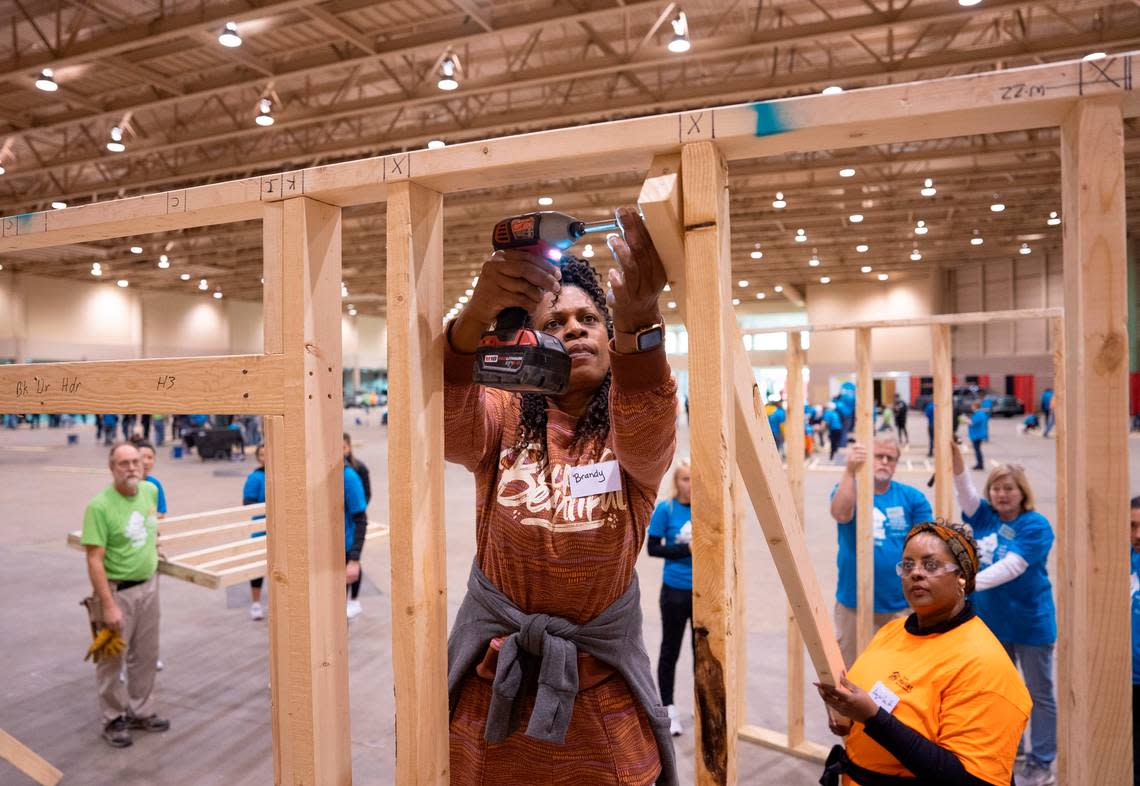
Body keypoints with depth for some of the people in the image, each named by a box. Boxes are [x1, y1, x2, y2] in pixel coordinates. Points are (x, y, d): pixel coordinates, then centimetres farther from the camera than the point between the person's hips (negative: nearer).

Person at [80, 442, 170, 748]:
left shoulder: (150, 490, -2)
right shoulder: (100, 506, -21)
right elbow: (95, 560, -22)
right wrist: (108, 605, -23)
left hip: (148, 585, 6)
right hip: (117, 591, -6)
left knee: (145, 656, 16)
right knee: (112, 659, 9)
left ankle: (141, 713, 31)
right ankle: (114, 720, 24)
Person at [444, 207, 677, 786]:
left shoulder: (633, 433, -5)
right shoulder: (503, 419, -4)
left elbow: (648, 431, -29)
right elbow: (444, 418, -25)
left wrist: (639, 321, -48)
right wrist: (476, 316, -45)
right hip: (492, 682, 1)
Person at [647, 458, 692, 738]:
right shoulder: (665, 509, -9)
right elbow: (653, 548, -8)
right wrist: (686, 550, -18)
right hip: (675, 590, -3)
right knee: (670, 650, 10)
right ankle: (668, 710, 23)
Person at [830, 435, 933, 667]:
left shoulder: (911, 497, 2)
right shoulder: (847, 490, -3)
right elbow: (840, 514, -25)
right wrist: (850, 471, -38)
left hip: (902, 605, 1)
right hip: (854, 604, -1)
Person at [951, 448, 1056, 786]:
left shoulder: (1036, 525, -16)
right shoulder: (985, 516, 0)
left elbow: (1011, 567, -27)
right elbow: (964, 487, -16)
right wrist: (954, 452, -31)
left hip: (1030, 622, -6)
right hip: (992, 620, 6)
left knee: (1039, 694, 9)